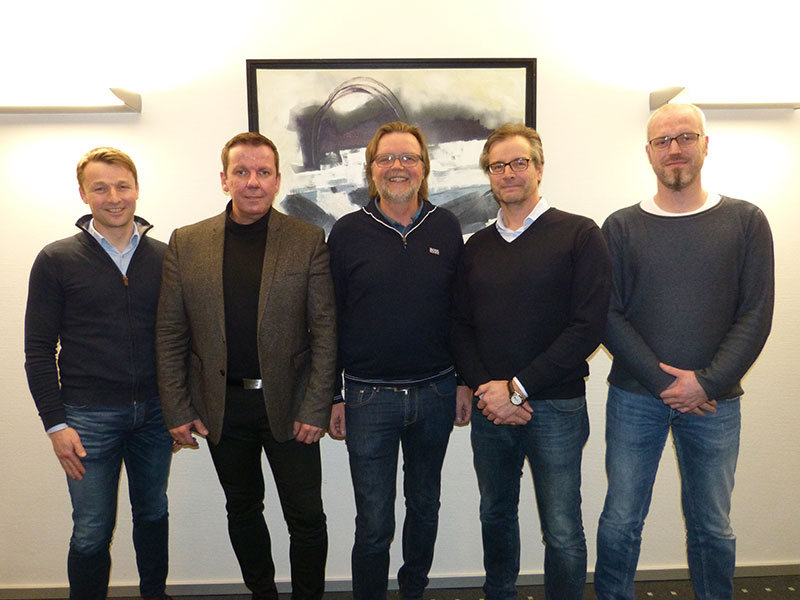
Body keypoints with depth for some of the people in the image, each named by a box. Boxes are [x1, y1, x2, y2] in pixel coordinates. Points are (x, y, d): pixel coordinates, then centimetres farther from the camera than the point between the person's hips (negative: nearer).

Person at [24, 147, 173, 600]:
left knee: (153, 514, 18)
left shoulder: (163, 257, 3)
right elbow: (39, 351, -2)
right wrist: (56, 424, -7)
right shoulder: (57, 260, -3)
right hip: (89, 417, -2)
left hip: (154, 413, 3)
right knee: (92, 534, 6)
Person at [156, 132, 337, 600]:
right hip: (222, 406, 2)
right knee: (243, 509, 18)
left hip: (288, 403, -2)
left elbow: (325, 330, -5)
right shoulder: (187, 243, 2)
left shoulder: (308, 240, -3)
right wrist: (177, 410, -1)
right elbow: (170, 333, 3)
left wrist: (317, 408, -10)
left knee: (306, 516, 7)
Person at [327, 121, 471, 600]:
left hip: (436, 393, 3)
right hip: (368, 397, -2)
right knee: (374, 524, 6)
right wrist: (332, 397, -1)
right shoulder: (348, 232, -2)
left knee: (425, 506, 20)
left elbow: (462, 310, 7)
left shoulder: (446, 228, 3)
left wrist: (465, 382, 5)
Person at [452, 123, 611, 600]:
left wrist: (517, 387, -15)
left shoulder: (579, 235, -5)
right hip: (490, 407, 4)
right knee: (496, 515, 19)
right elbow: (461, 327, 8)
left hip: (555, 407, -4)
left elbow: (588, 326, -13)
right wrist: (486, 389, -9)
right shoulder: (478, 246, 9)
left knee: (563, 532, 5)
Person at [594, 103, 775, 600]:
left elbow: (756, 315, -1)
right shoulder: (621, 227, 2)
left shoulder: (746, 221, 3)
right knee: (621, 522, 7)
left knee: (713, 527, 13)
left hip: (715, 402, 1)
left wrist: (707, 383, -11)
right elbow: (608, 315, -3)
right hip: (635, 397, 0)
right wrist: (663, 379, -11)